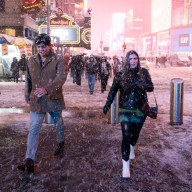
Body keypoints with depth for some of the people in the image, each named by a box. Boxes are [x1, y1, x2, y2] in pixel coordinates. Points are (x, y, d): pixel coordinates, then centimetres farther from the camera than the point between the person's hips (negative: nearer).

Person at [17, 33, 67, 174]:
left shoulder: (59, 60, -11)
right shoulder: (31, 61, 3)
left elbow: (61, 78, -25)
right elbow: (28, 80, 13)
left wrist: (46, 89, -39)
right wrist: (27, 96, 16)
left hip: (54, 99, -2)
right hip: (36, 101, 2)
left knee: (58, 123, 20)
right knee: (33, 129, -4)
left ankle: (61, 144, 48)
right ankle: (29, 161, -4)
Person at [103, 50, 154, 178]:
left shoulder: (144, 72, -2)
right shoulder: (121, 75, -4)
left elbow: (151, 87, -10)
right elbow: (113, 90, 0)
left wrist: (140, 85, -28)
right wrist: (107, 105, -6)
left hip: (140, 109, 2)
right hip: (125, 110, -2)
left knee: (135, 134, 17)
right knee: (126, 135, -13)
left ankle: (131, 148, 52)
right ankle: (126, 164, -3)